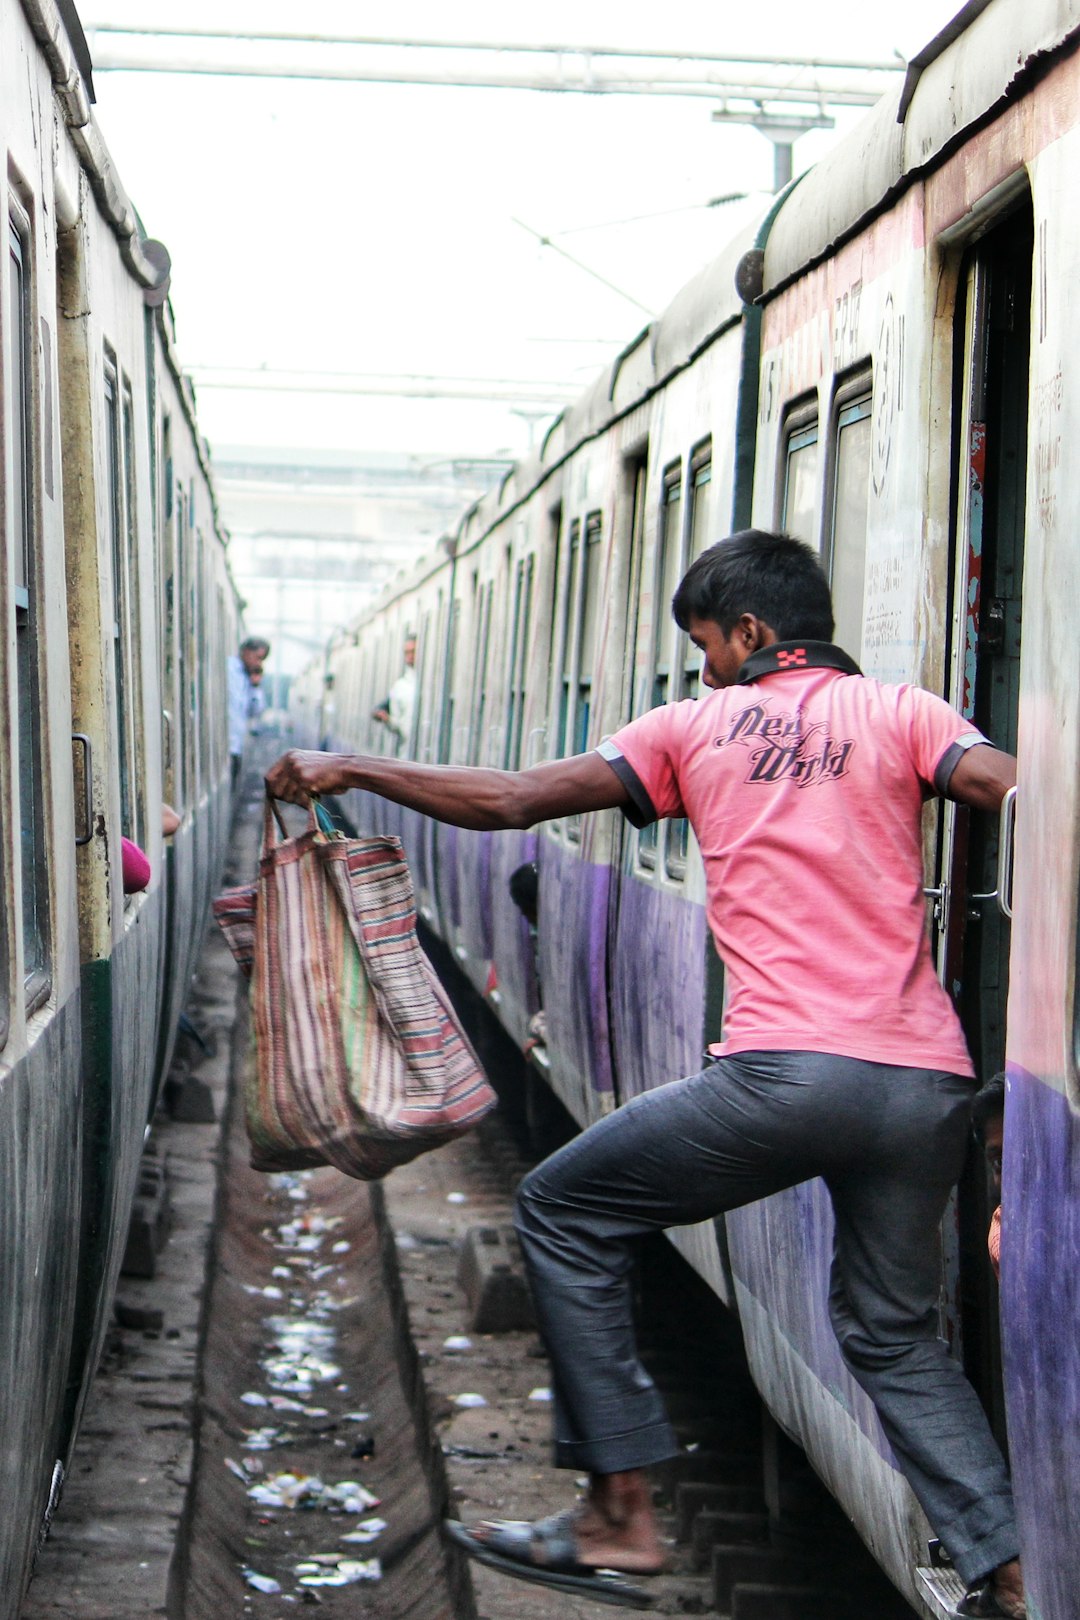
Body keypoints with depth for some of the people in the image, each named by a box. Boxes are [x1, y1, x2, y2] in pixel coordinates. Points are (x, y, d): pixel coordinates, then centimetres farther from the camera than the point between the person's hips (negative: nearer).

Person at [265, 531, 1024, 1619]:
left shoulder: (699, 725, 12)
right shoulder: (903, 712, 13)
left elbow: (509, 801, 13)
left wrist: (348, 772, 23)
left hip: (786, 1071, -4)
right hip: (928, 1083, 4)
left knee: (563, 1212, 14)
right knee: (892, 1333, 22)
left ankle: (618, 1517, 12)